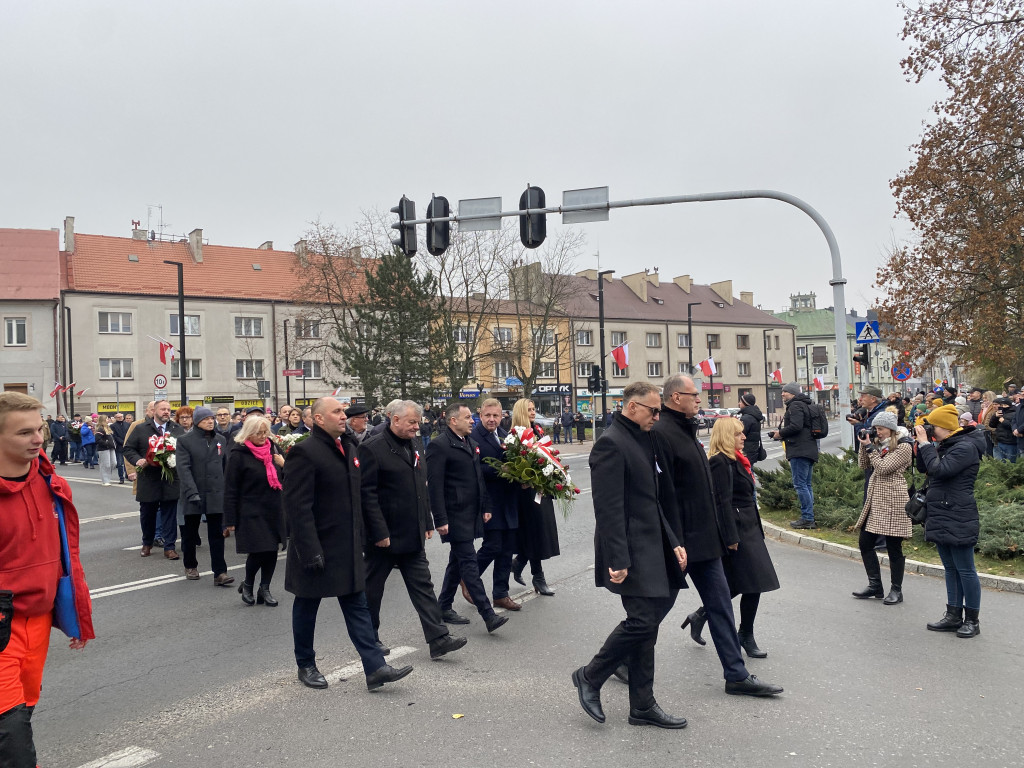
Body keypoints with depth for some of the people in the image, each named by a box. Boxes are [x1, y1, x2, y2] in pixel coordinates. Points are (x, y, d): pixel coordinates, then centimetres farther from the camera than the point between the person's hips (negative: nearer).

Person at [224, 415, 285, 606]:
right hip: (251, 512, -5)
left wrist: (283, 465, -6)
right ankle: (247, 585, 19)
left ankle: (264, 589, 21)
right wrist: (230, 520, -10)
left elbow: (284, 479, 17)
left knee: (272, 551, 6)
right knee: (258, 551, -7)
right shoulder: (238, 454, -8)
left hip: (273, 511, 5)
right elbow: (230, 489, -8)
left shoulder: (272, 448, 8)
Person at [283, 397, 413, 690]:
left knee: (357, 606, 7)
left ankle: (374, 668, 8)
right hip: (317, 548, -7)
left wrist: (360, 537, 14)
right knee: (306, 608, 11)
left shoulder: (349, 448, 9)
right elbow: (298, 507, -20)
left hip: (347, 547, 7)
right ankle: (306, 666, 27)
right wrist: (310, 551, -22)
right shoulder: (304, 452, -16)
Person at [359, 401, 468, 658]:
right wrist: (379, 532, -19)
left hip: (412, 535, 7)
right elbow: (367, 493, -16)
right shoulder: (372, 448, -13)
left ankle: (438, 639, 6)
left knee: (423, 586, 5)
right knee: (372, 588, 10)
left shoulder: (414, 446, 11)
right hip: (384, 536, -7)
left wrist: (427, 523, 13)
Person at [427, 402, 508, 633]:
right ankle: (488, 615, -7)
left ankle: (444, 607, 27)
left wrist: (485, 507, 17)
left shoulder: (471, 442, 14)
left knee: (458, 561, 15)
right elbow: (434, 485, -16)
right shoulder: (439, 445, -12)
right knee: (469, 562, -7)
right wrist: (441, 519, -19)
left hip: (471, 515, 9)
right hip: (455, 516, -9)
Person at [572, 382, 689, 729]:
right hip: (632, 551, -9)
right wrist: (618, 560, -23)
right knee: (642, 620, -10)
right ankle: (590, 677, 11)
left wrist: (673, 542, 15)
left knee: (647, 623, 12)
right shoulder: (610, 443, -14)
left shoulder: (645, 441, 15)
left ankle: (642, 706, 22)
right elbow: (608, 508, -20)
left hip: (653, 549, 9)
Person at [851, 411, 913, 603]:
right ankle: (875, 586, 19)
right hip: (875, 499, 8)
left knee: (894, 547, 0)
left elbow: (883, 468, -17)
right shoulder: (879, 444, 13)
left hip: (893, 501, -8)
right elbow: (863, 465, 13)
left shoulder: (903, 447, -10)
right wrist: (863, 444, 3)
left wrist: (869, 447, -13)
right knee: (865, 543, 8)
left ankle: (896, 590, 12)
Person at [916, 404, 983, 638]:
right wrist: (921, 443, 4)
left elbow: (939, 470, -24)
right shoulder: (944, 445, 14)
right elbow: (923, 468, 15)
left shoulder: (965, 447, -14)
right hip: (941, 517, 10)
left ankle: (972, 620, 9)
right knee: (950, 569, 14)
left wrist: (925, 444, -16)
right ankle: (954, 616, 22)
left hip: (958, 519, -10)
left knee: (965, 570, 0)